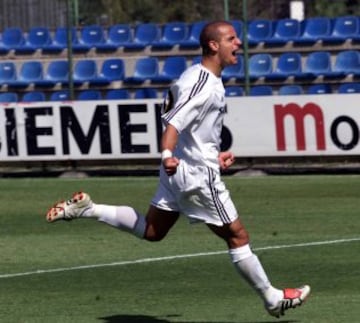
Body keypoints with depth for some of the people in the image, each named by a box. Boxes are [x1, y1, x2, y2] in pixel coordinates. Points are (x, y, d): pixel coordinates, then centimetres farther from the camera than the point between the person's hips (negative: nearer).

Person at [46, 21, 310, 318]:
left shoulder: (200, 77, 12)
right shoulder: (204, 84, -20)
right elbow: (174, 123, -30)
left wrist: (214, 155, 27)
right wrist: (168, 155, -46)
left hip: (179, 171, 10)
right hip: (198, 175, -10)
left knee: (151, 230, 15)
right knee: (237, 237, 2)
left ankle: (87, 209, 9)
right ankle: (273, 299, 12)